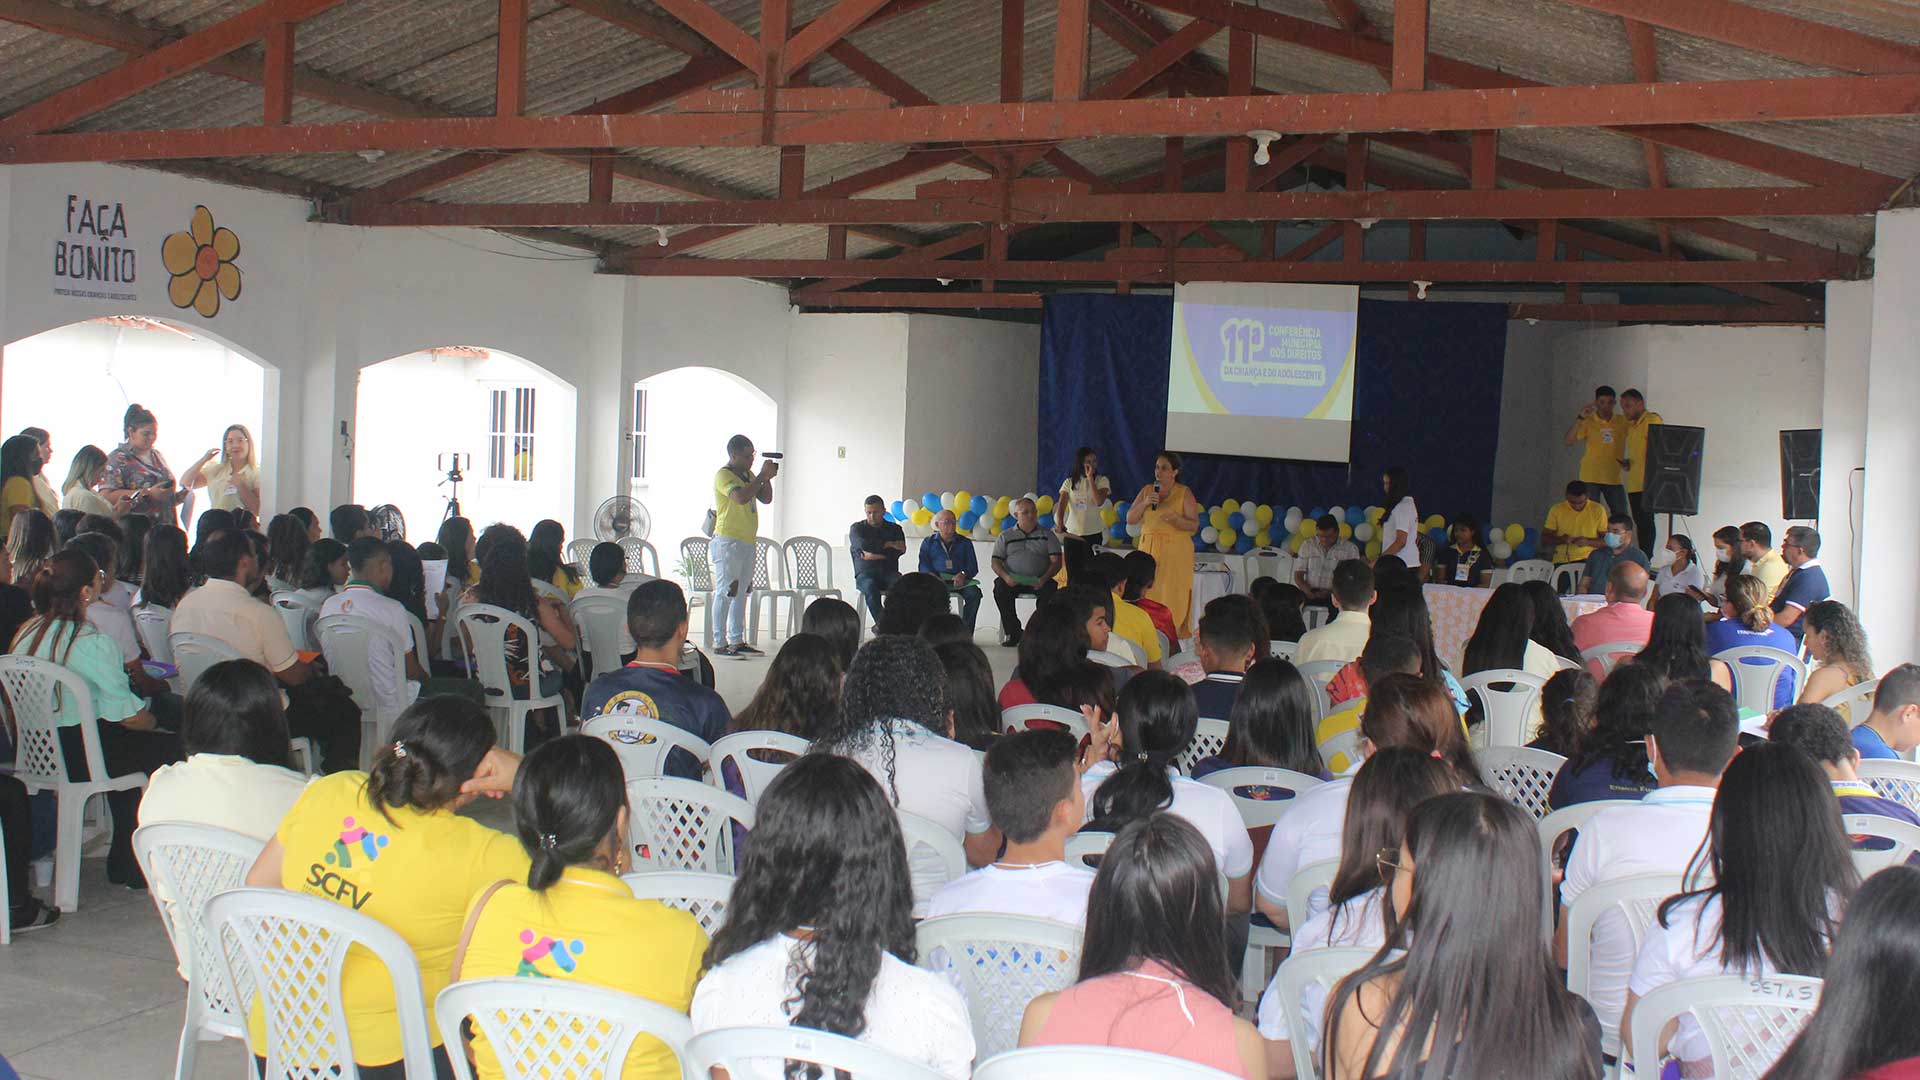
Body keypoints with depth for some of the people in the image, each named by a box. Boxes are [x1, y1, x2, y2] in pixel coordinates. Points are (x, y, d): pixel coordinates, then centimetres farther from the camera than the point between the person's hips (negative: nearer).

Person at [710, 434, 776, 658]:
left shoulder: (749, 475, 17)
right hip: (728, 541, -9)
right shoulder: (724, 475, -10)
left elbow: (765, 499, 18)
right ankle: (720, 644, -8)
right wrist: (762, 476, -19)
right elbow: (741, 497, -26)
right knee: (726, 593, -9)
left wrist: (767, 478, 2)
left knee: (741, 592, 10)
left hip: (748, 541, 9)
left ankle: (737, 641, 14)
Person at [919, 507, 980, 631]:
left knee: (974, 592, -31)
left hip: (958, 581, 1)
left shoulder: (965, 543, 20)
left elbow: (973, 567, 10)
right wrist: (932, 575, -17)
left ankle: (966, 631, -27)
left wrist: (963, 574, -14)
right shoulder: (928, 543, 19)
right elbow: (923, 565, 7)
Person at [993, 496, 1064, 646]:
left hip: (1038, 581, -1)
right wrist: (1005, 576, -16)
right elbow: (995, 562, 7)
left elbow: (1056, 562, 3)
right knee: (1000, 588, -31)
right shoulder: (1005, 536, 16)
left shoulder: (1047, 535, 13)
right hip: (1013, 581, 1)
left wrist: (1044, 579, -18)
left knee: (1049, 589, -33)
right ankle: (1012, 632, -20)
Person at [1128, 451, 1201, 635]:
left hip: (1176, 552, -4)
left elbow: (1194, 525, -4)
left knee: (1172, 597, -8)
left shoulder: (1184, 494, 0)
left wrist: (1175, 519, -23)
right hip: (1148, 549, 4)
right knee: (1147, 596, -1)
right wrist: (1144, 503, -8)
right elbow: (1130, 519, 8)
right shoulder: (1147, 491, 12)